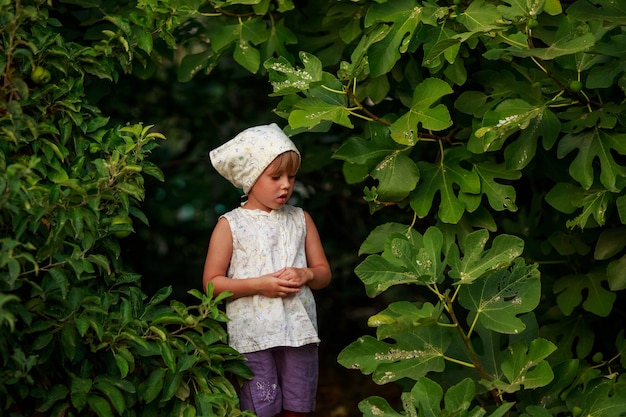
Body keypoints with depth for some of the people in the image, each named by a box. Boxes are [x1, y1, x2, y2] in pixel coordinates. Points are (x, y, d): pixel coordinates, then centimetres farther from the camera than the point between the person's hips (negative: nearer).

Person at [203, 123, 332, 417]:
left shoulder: (300, 220, 9)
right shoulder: (231, 226, -2)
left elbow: (324, 273, 13)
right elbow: (212, 282, -5)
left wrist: (306, 274, -10)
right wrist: (258, 285, -15)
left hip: (299, 331, 3)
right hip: (253, 336, -3)